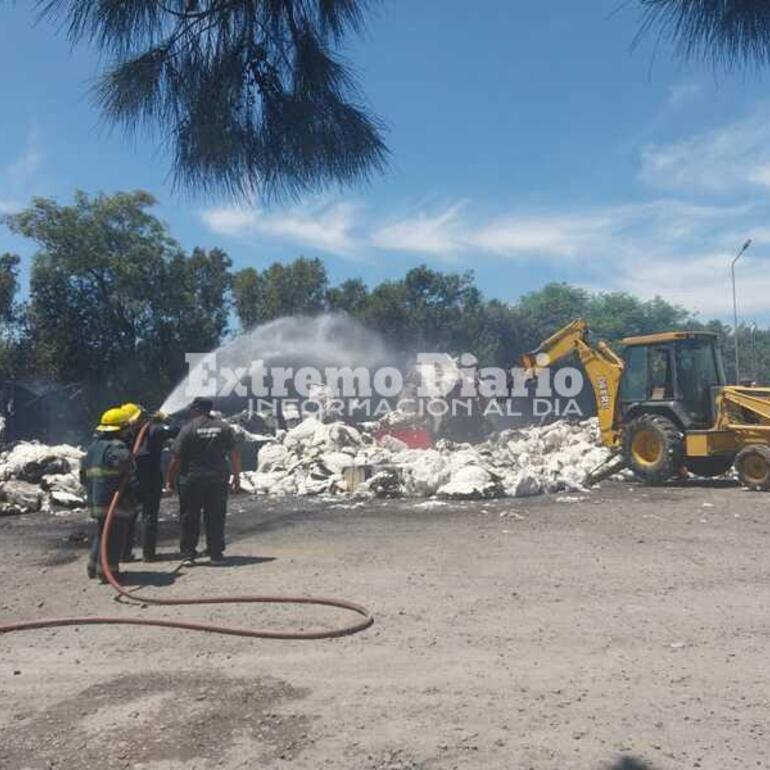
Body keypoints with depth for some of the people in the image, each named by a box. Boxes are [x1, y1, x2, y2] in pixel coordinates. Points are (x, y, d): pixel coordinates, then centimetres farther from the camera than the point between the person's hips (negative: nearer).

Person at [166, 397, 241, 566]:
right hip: (218, 479, 2)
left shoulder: (188, 429, -6)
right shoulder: (224, 427, 3)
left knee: (189, 518, 9)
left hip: (191, 479, -2)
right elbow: (234, 454, 2)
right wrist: (237, 476, 11)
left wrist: (170, 479, 3)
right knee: (215, 518, 9)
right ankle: (216, 554, 12)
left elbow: (177, 458, -7)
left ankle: (188, 554, 12)